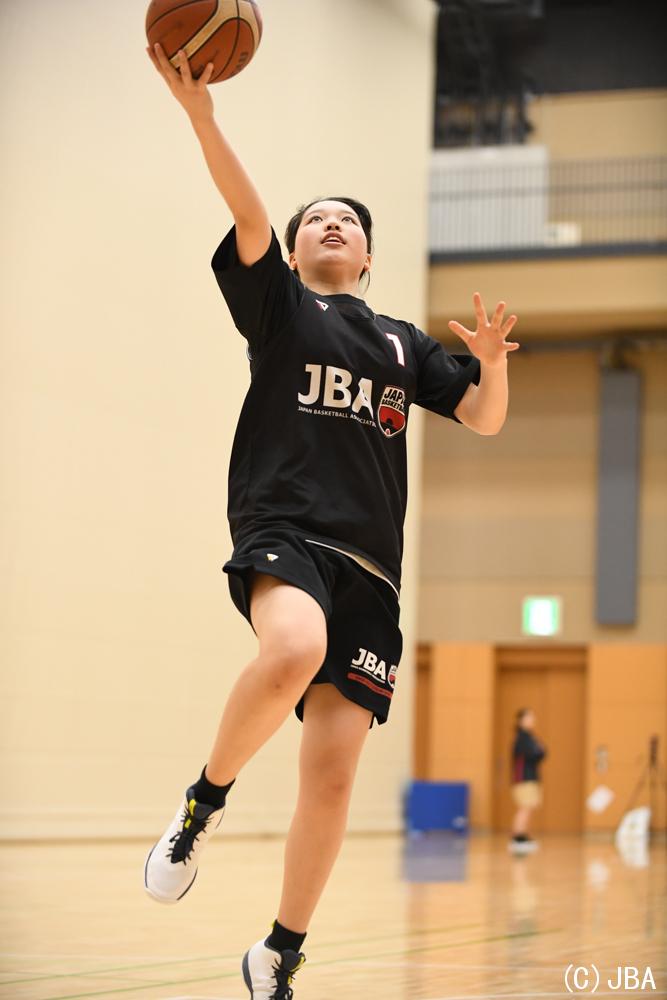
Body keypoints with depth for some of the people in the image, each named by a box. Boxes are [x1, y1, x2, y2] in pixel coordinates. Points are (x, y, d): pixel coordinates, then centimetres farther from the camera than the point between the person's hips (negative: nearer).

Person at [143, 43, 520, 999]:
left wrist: (491, 362, -3)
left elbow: (485, 420, 19)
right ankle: (202, 805, -13)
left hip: (369, 562, 4)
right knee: (294, 651, -37)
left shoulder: (404, 343, 24)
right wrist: (202, 115, -18)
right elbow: (249, 216, -2)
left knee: (332, 770, -4)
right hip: (281, 527, -4)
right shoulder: (279, 304, 14)